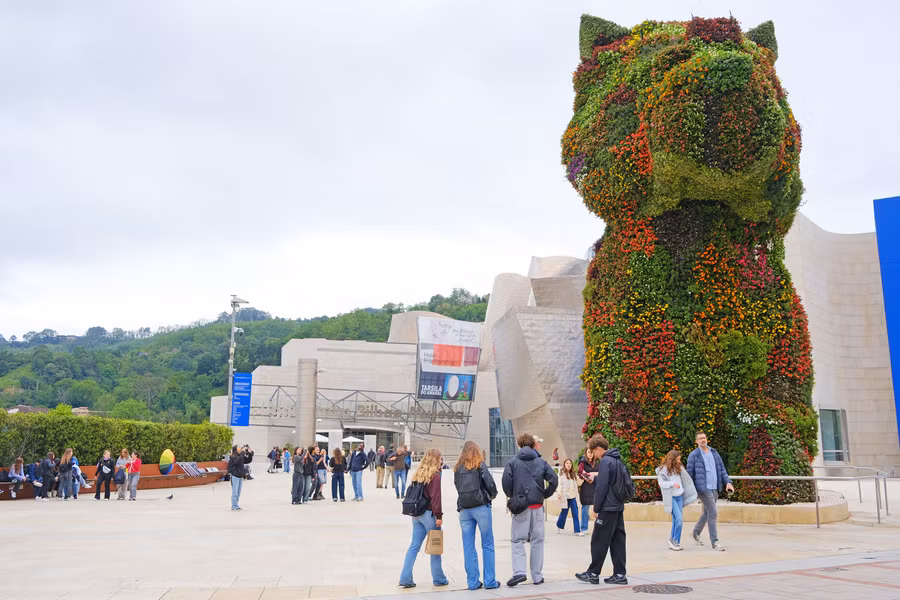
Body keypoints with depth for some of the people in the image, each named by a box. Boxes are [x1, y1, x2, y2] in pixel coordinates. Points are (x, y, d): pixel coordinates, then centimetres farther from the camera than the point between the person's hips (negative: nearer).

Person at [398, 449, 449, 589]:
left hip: (416, 514, 7)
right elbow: (435, 497, -16)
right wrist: (439, 516, -14)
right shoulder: (435, 476, -11)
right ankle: (438, 578, 15)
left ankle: (405, 578, 5)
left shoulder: (418, 474, 11)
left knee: (414, 546, 8)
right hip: (429, 513, -7)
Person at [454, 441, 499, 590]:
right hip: (481, 507, -3)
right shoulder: (480, 465, -2)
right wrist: (492, 495, 13)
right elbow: (490, 484, -6)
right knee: (487, 545, 4)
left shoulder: (458, 468, 9)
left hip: (464, 509, 3)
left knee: (468, 547, 7)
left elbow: (457, 486, 10)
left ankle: (473, 582, 10)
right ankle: (490, 581, 5)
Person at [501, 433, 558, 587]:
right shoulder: (541, 462, 5)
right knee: (537, 540, 10)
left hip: (520, 506, -2)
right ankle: (537, 576, 12)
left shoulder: (513, 462, -1)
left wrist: (512, 496, 7)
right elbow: (554, 480, -4)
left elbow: (506, 482, -10)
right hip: (537, 506, 2)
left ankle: (519, 572, -12)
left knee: (518, 540, 4)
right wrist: (545, 495, 9)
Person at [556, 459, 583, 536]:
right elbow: (559, 484, -11)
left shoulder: (574, 474, 13)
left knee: (575, 513, -2)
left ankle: (577, 530, 0)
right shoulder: (562, 474, -4)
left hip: (573, 496, 4)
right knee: (564, 512, 5)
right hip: (565, 496, -4)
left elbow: (577, 483, 18)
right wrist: (559, 493, -19)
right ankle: (559, 526, 30)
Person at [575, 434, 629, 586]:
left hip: (608, 508, -9)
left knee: (599, 541, 1)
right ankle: (619, 574, 10)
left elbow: (601, 487, -18)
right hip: (619, 507, 9)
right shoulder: (618, 461, 13)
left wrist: (596, 507, -8)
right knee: (617, 541, 9)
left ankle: (593, 573, 7)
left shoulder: (604, 461, -14)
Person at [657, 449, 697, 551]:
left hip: (680, 496, 6)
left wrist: (693, 493, 14)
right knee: (678, 519, -14)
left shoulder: (679, 468, 11)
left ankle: (673, 542, 14)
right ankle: (675, 541, -1)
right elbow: (661, 483, -11)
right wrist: (672, 483, -24)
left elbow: (686, 481, 15)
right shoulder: (663, 469, -6)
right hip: (671, 497, -6)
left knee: (676, 520, 6)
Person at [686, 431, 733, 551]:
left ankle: (696, 533, 37)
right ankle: (714, 542, -4)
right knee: (713, 513, -11)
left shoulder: (714, 453, 12)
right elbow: (690, 473, -2)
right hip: (703, 489, -6)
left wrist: (728, 482, -1)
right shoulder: (693, 455, -5)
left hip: (715, 488, 6)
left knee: (707, 513, 16)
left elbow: (722, 469, 12)